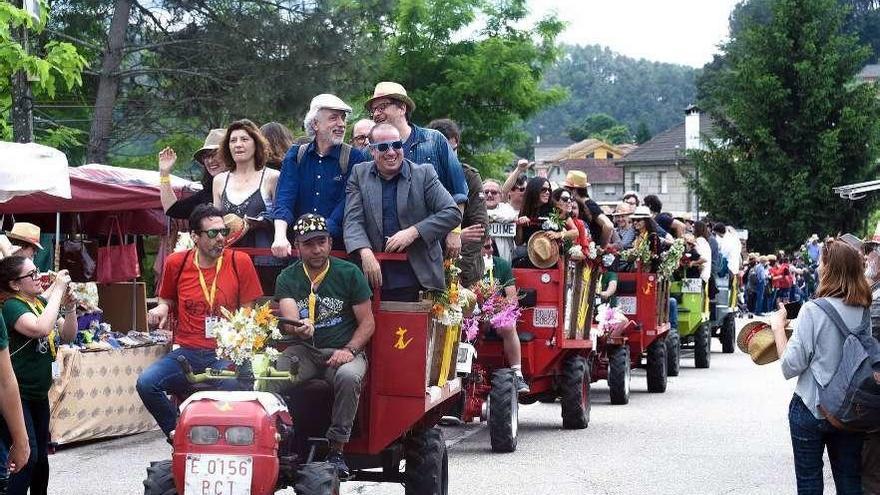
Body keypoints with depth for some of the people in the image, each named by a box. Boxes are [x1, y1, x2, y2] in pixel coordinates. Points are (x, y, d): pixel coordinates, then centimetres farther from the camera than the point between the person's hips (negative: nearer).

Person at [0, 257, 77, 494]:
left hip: (39, 393, 8)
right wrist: (58, 289, -26)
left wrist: (69, 308, -6)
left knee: (41, 455, 14)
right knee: (28, 457, -16)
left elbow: (68, 336, 12)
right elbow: (41, 328, -33)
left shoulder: (43, 302, 7)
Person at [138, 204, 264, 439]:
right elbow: (167, 300, 25)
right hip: (186, 353, 2)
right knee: (146, 383, -23)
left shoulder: (240, 262, 2)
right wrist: (161, 309, 1)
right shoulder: (176, 263, 6)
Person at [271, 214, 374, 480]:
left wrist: (349, 350, -16)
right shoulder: (287, 278, 6)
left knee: (348, 377, -36)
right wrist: (300, 327, -36)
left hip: (342, 350, -1)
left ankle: (336, 449, -27)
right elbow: (289, 317, -11)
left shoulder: (349, 273, 2)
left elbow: (367, 322, 1)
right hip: (304, 350, 2)